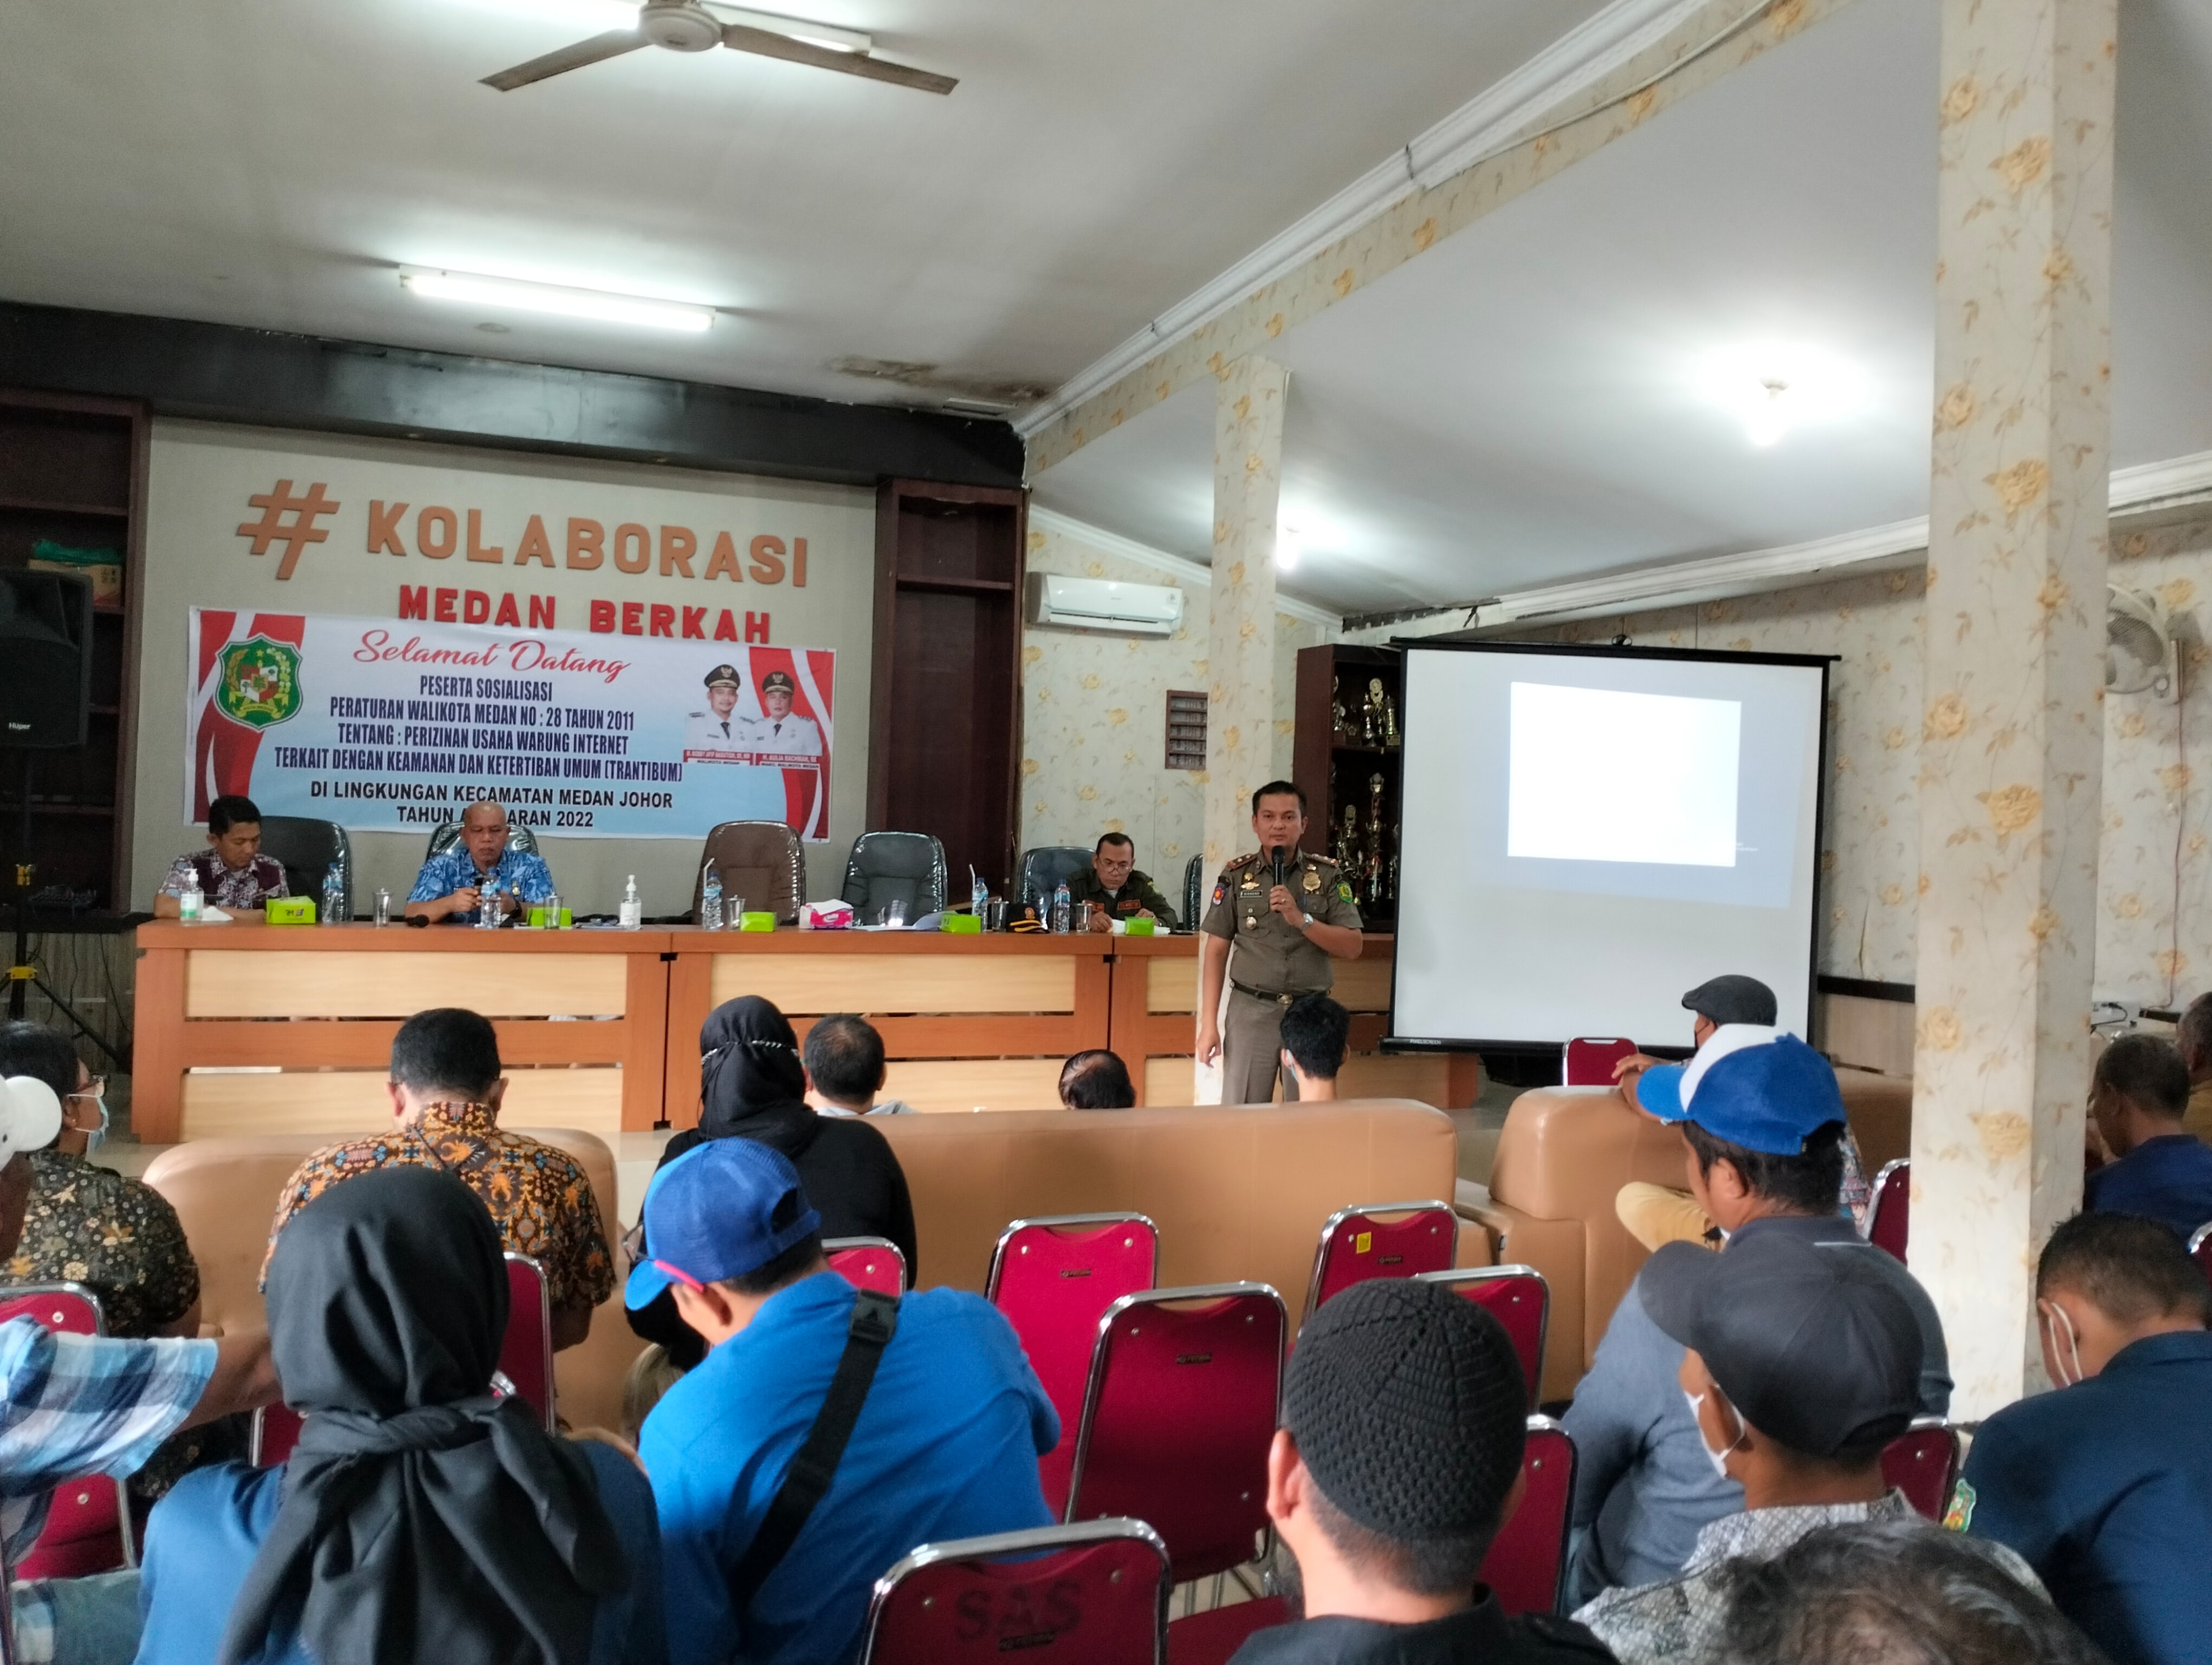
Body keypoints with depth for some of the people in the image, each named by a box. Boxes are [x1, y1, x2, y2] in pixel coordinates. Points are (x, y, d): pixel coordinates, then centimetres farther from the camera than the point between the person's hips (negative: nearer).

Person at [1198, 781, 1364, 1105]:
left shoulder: (1327, 876, 2)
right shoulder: (1236, 876, 2)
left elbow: (1353, 947, -2)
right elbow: (1216, 951, 3)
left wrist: (1301, 919, -16)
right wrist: (1208, 1024, -2)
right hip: (1251, 1011, 0)